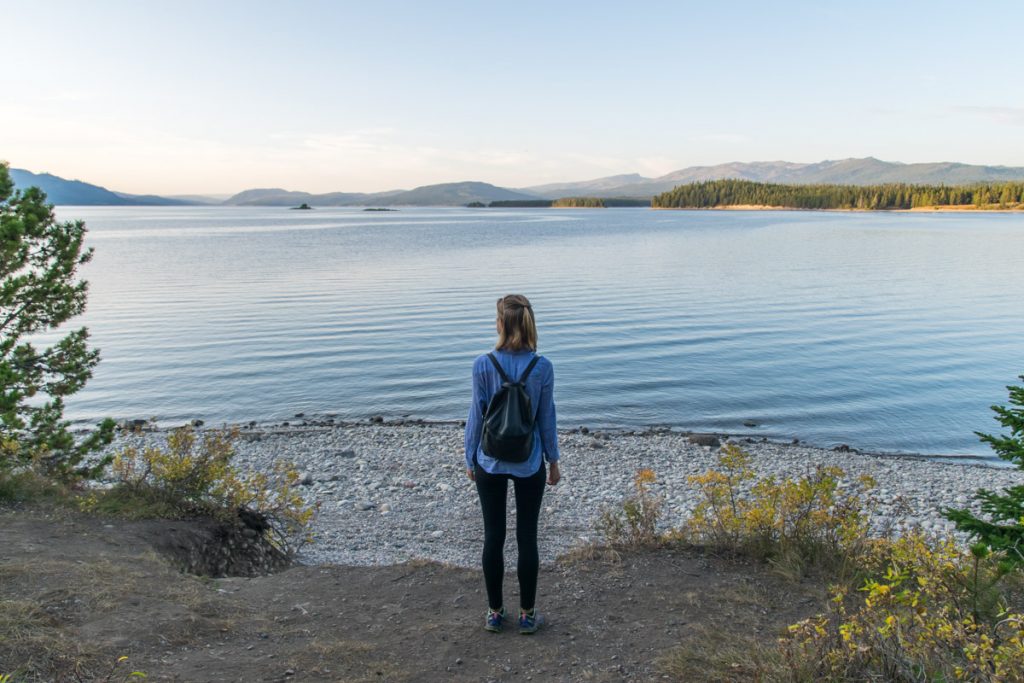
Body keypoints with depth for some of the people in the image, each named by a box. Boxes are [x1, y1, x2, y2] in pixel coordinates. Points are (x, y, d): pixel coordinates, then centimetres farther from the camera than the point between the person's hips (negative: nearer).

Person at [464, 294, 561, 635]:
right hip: (529, 463, 0)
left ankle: (495, 612, 25)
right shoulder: (542, 367, -10)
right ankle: (527, 614, 21)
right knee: (527, 537, 11)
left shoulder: (483, 365, -12)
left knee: (493, 536, 12)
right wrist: (553, 460, 9)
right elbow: (546, 418, -3)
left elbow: (477, 415, -5)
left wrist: (470, 457, 8)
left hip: (490, 462, 0)